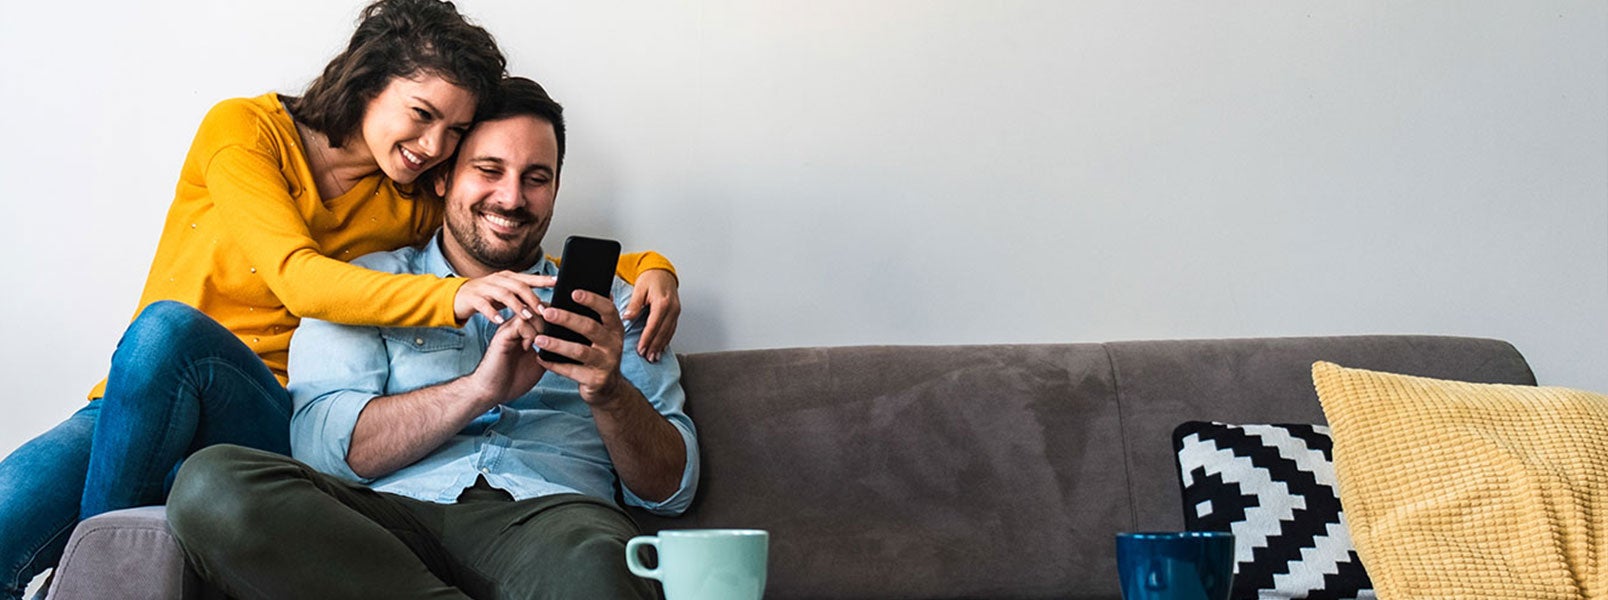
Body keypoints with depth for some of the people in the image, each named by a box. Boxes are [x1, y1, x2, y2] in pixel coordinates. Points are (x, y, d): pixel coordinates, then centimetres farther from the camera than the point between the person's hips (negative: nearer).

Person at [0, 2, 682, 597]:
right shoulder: (244, 129, -1)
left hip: (270, 425, 3)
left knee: (170, 329, -33)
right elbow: (297, 277, -16)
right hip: (125, 414, -2)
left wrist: (649, 267, -5)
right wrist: (454, 296, -31)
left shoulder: (408, 211, 12)